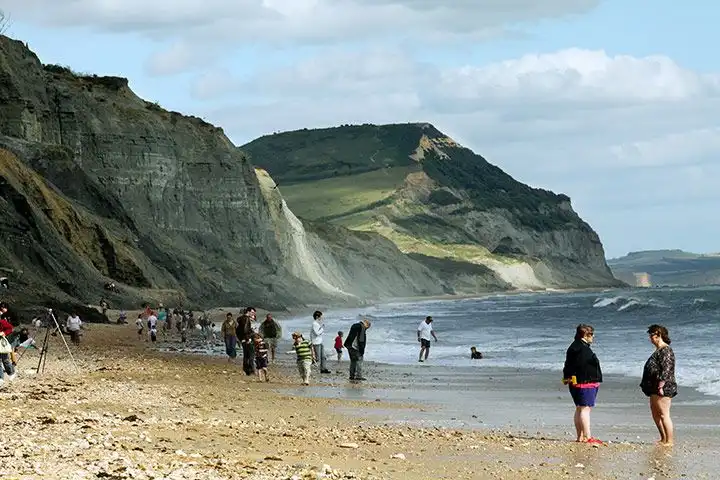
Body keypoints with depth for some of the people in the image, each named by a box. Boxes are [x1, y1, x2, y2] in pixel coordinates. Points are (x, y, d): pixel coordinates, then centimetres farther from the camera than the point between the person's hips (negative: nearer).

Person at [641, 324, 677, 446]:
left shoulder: (666, 351, -15)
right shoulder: (659, 350, 18)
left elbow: (666, 370, -22)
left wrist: (661, 386, -24)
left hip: (663, 388, -11)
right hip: (654, 388, 11)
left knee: (664, 414, -8)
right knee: (655, 413, 17)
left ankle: (669, 441, -4)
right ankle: (663, 439, 25)